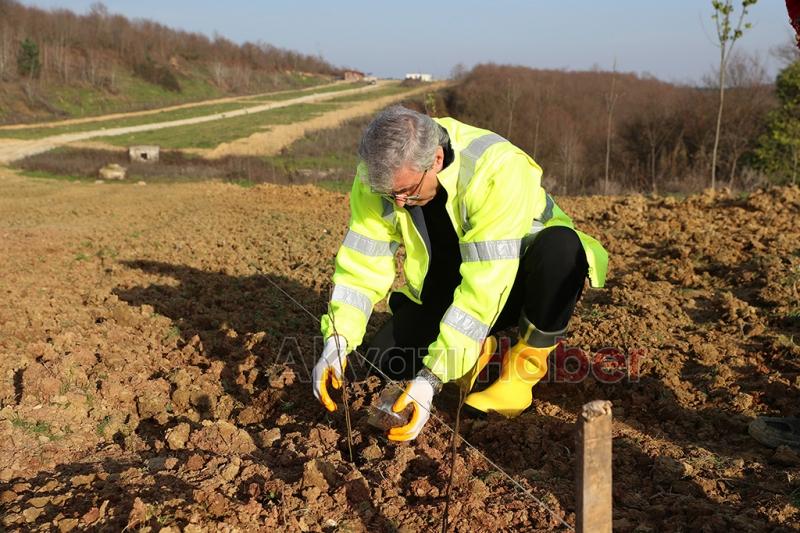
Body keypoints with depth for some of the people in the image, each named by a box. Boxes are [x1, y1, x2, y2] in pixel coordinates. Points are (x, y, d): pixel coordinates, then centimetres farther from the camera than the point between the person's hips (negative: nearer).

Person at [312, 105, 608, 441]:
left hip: (514, 282, -4)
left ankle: (523, 368, -14)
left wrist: (432, 378, -39)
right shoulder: (377, 177, -18)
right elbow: (362, 264, -12)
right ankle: (478, 349, 11)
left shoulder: (498, 170, -34)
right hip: (445, 290, 4)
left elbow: (485, 285, -37)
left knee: (560, 244, -37)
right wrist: (336, 341, -27)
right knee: (385, 358, -19)